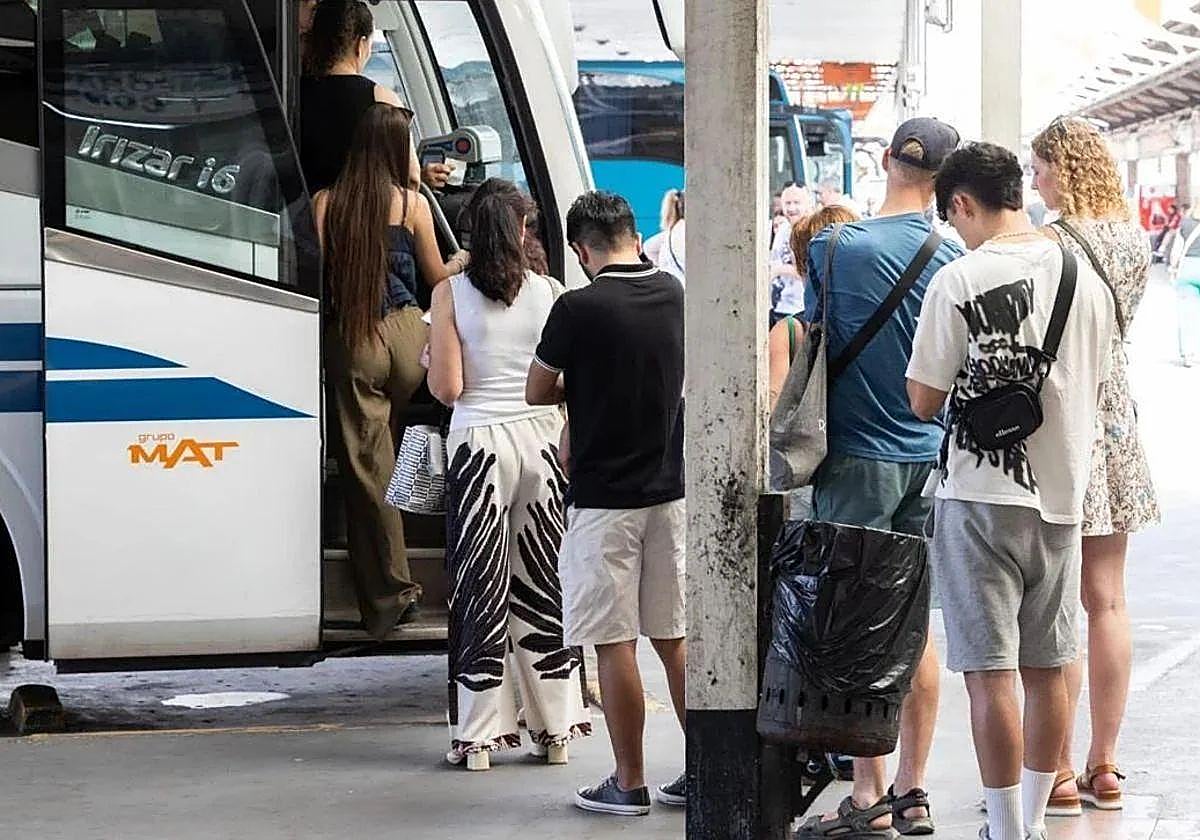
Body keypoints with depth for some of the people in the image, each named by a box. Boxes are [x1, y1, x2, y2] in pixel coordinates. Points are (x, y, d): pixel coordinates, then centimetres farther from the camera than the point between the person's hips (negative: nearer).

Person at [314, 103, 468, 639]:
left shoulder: (326, 203, -1)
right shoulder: (413, 204, 0)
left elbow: (317, 275, -5)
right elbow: (437, 277, 13)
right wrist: (462, 260, 32)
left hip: (349, 339, -1)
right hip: (404, 333, 1)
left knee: (365, 464, 3)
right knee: (386, 456, 15)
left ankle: (388, 594, 4)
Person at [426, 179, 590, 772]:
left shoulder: (452, 294, -6)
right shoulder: (550, 293, 0)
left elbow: (446, 388, -9)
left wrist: (431, 362, 11)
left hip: (479, 441, -2)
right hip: (541, 439, 2)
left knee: (481, 586, 4)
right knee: (544, 584, 11)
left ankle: (479, 734, 5)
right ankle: (555, 729, 16)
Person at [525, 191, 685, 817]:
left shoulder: (579, 309, -14)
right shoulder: (673, 295, 4)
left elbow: (537, 392, -1)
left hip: (604, 496, -6)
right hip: (670, 490, 6)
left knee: (614, 642, 1)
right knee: (674, 637, 12)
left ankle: (629, 784, 5)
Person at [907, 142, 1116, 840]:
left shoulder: (961, 280, -12)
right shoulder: (1087, 278, 5)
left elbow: (924, 401, -8)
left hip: (982, 496, -6)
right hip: (1061, 495, 6)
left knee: (990, 670, -2)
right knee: (1046, 668, 13)